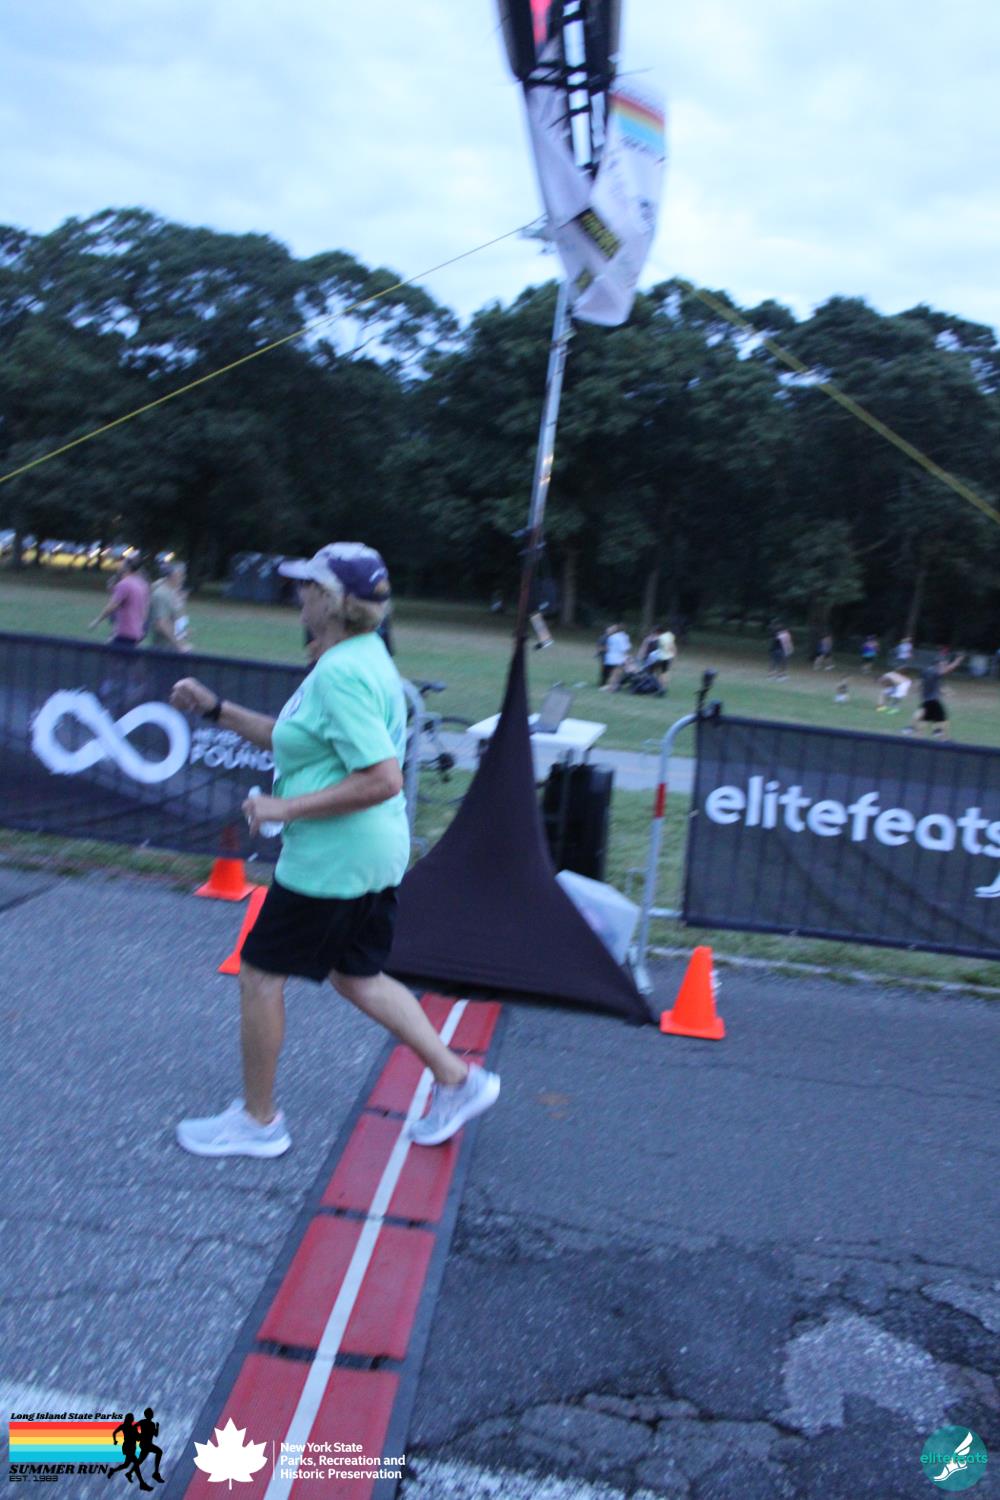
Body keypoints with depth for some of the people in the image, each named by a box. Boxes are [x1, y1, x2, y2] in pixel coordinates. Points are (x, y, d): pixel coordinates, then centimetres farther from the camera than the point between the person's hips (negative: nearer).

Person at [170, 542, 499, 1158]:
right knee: (358, 977, 20)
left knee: (261, 975, 6)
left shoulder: (340, 673, -22)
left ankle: (258, 1120, 22)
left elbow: (383, 780, -29)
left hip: (332, 861, -10)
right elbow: (293, 739, 21)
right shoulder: (361, 657, 10)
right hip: (374, 854, 10)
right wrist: (216, 708, 14)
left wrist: (286, 807, -22)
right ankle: (458, 1080, 23)